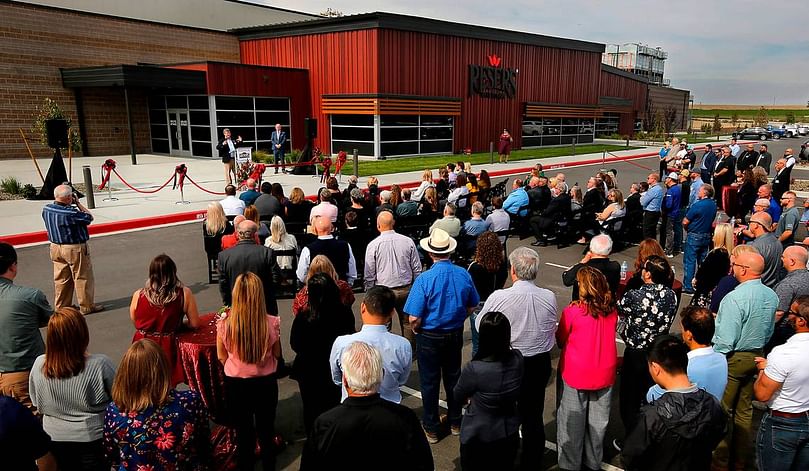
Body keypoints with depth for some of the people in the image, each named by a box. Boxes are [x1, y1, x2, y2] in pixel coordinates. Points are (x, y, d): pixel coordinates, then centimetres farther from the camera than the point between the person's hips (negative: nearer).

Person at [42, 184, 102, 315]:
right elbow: (89, 217, -12)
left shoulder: (46, 209, -5)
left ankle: (61, 306, 26)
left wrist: (71, 205, 3)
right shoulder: (72, 213, -27)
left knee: (61, 279, 16)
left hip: (55, 247, 7)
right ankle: (87, 306, 15)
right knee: (83, 278, 7)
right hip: (75, 249, -7)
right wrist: (78, 203, -8)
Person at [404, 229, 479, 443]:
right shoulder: (464, 274, -11)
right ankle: (455, 423, 38)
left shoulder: (425, 279, -24)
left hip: (429, 337, -4)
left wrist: (416, 330, -1)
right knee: (453, 377, 21)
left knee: (430, 382, 12)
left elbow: (414, 318, -22)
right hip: (455, 335, 4)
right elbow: (472, 306, 3)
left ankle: (431, 429, 26)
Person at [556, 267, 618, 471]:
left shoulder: (572, 311, -17)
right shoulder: (611, 310, -6)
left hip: (576, 374, -4)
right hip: (604, 375, 4)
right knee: (597, 422, 18)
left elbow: (560, 341, -4)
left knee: (573, 422, 12)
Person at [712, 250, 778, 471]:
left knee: (722, 411, 6)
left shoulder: (734, 298, -26)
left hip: (733, 359, -7)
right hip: (756, 357, 7)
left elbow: (725, 340, -24)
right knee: (745, 410, 18)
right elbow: (769, 331, 12)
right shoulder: (772, 296, -2)